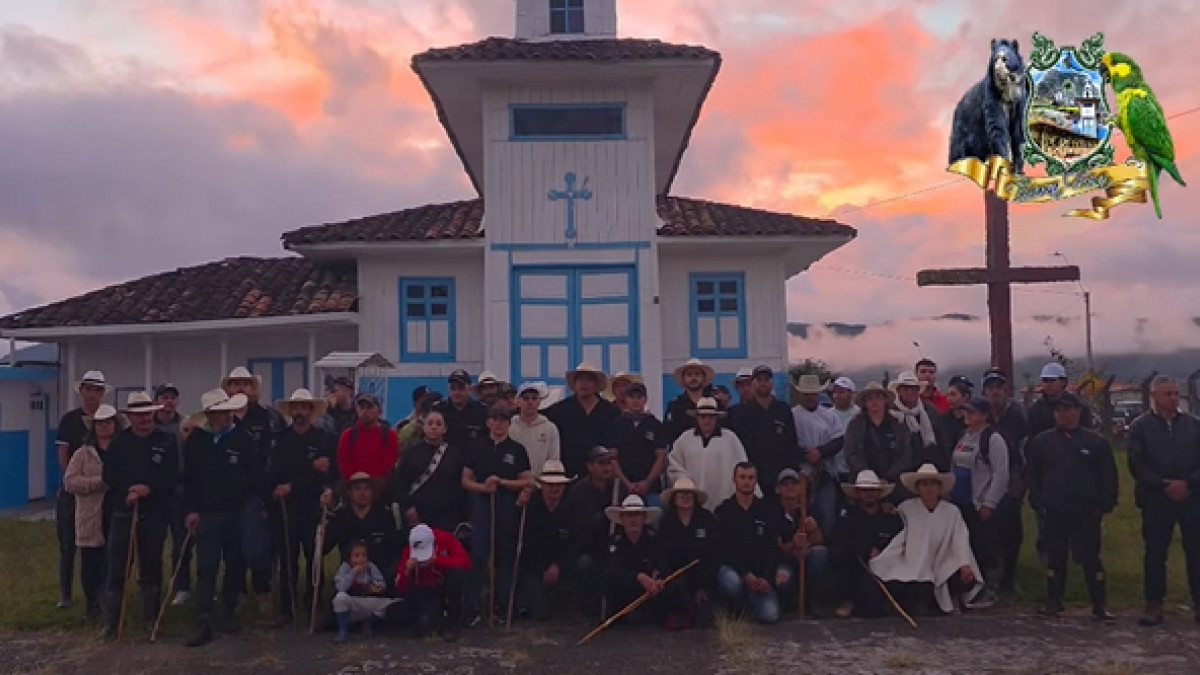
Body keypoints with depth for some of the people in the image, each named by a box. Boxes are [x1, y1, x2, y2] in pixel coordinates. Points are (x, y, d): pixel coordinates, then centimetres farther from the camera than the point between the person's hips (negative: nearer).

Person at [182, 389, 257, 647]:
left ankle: (229, 613, 26)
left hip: (238, 514, 0)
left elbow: (255, 476, -1)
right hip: (206, 513, 0)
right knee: (206, 568, -2)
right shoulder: (195, 440, 0)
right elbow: (189, 478, 3)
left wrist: (251, 507, -6)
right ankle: (203, 624, 1)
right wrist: (191, 510, -2)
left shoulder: (244, 439, -3)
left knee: (235, 566, 10)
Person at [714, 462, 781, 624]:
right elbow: (722, 549, -5)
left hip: (759, 576, 2)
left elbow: (773, 549, 6)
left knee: (770, 615, -22)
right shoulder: (723, 511, 2)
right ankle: (735, 609, -2)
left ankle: (749, 597, 14)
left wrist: (766, 578, -10)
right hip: (731, 569, -2)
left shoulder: (767, 512, 10)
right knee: (731, 582, -38)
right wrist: (745, 574, -17)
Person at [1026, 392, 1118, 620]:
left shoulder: (1096, 442, 0)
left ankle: (1099, 604, 13)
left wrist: (1104, 506, -4)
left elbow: (1109, 477, 1)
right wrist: (1038, 503, 2)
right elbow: (1033, 476, 8)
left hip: (1086, 513, -2)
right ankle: (1054, 600, 19)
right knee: (1055, 557, 10)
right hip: (1053, 513, 2)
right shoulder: (1041, 441, 4)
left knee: (1091, 558, 3)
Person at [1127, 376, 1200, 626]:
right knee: (1155, 553, 4)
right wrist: (1164, 486, -13)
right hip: (1155, 500, -1)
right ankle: (1154, 604, 11)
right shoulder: (1140, 426, 2)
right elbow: (1137, 465, -4)